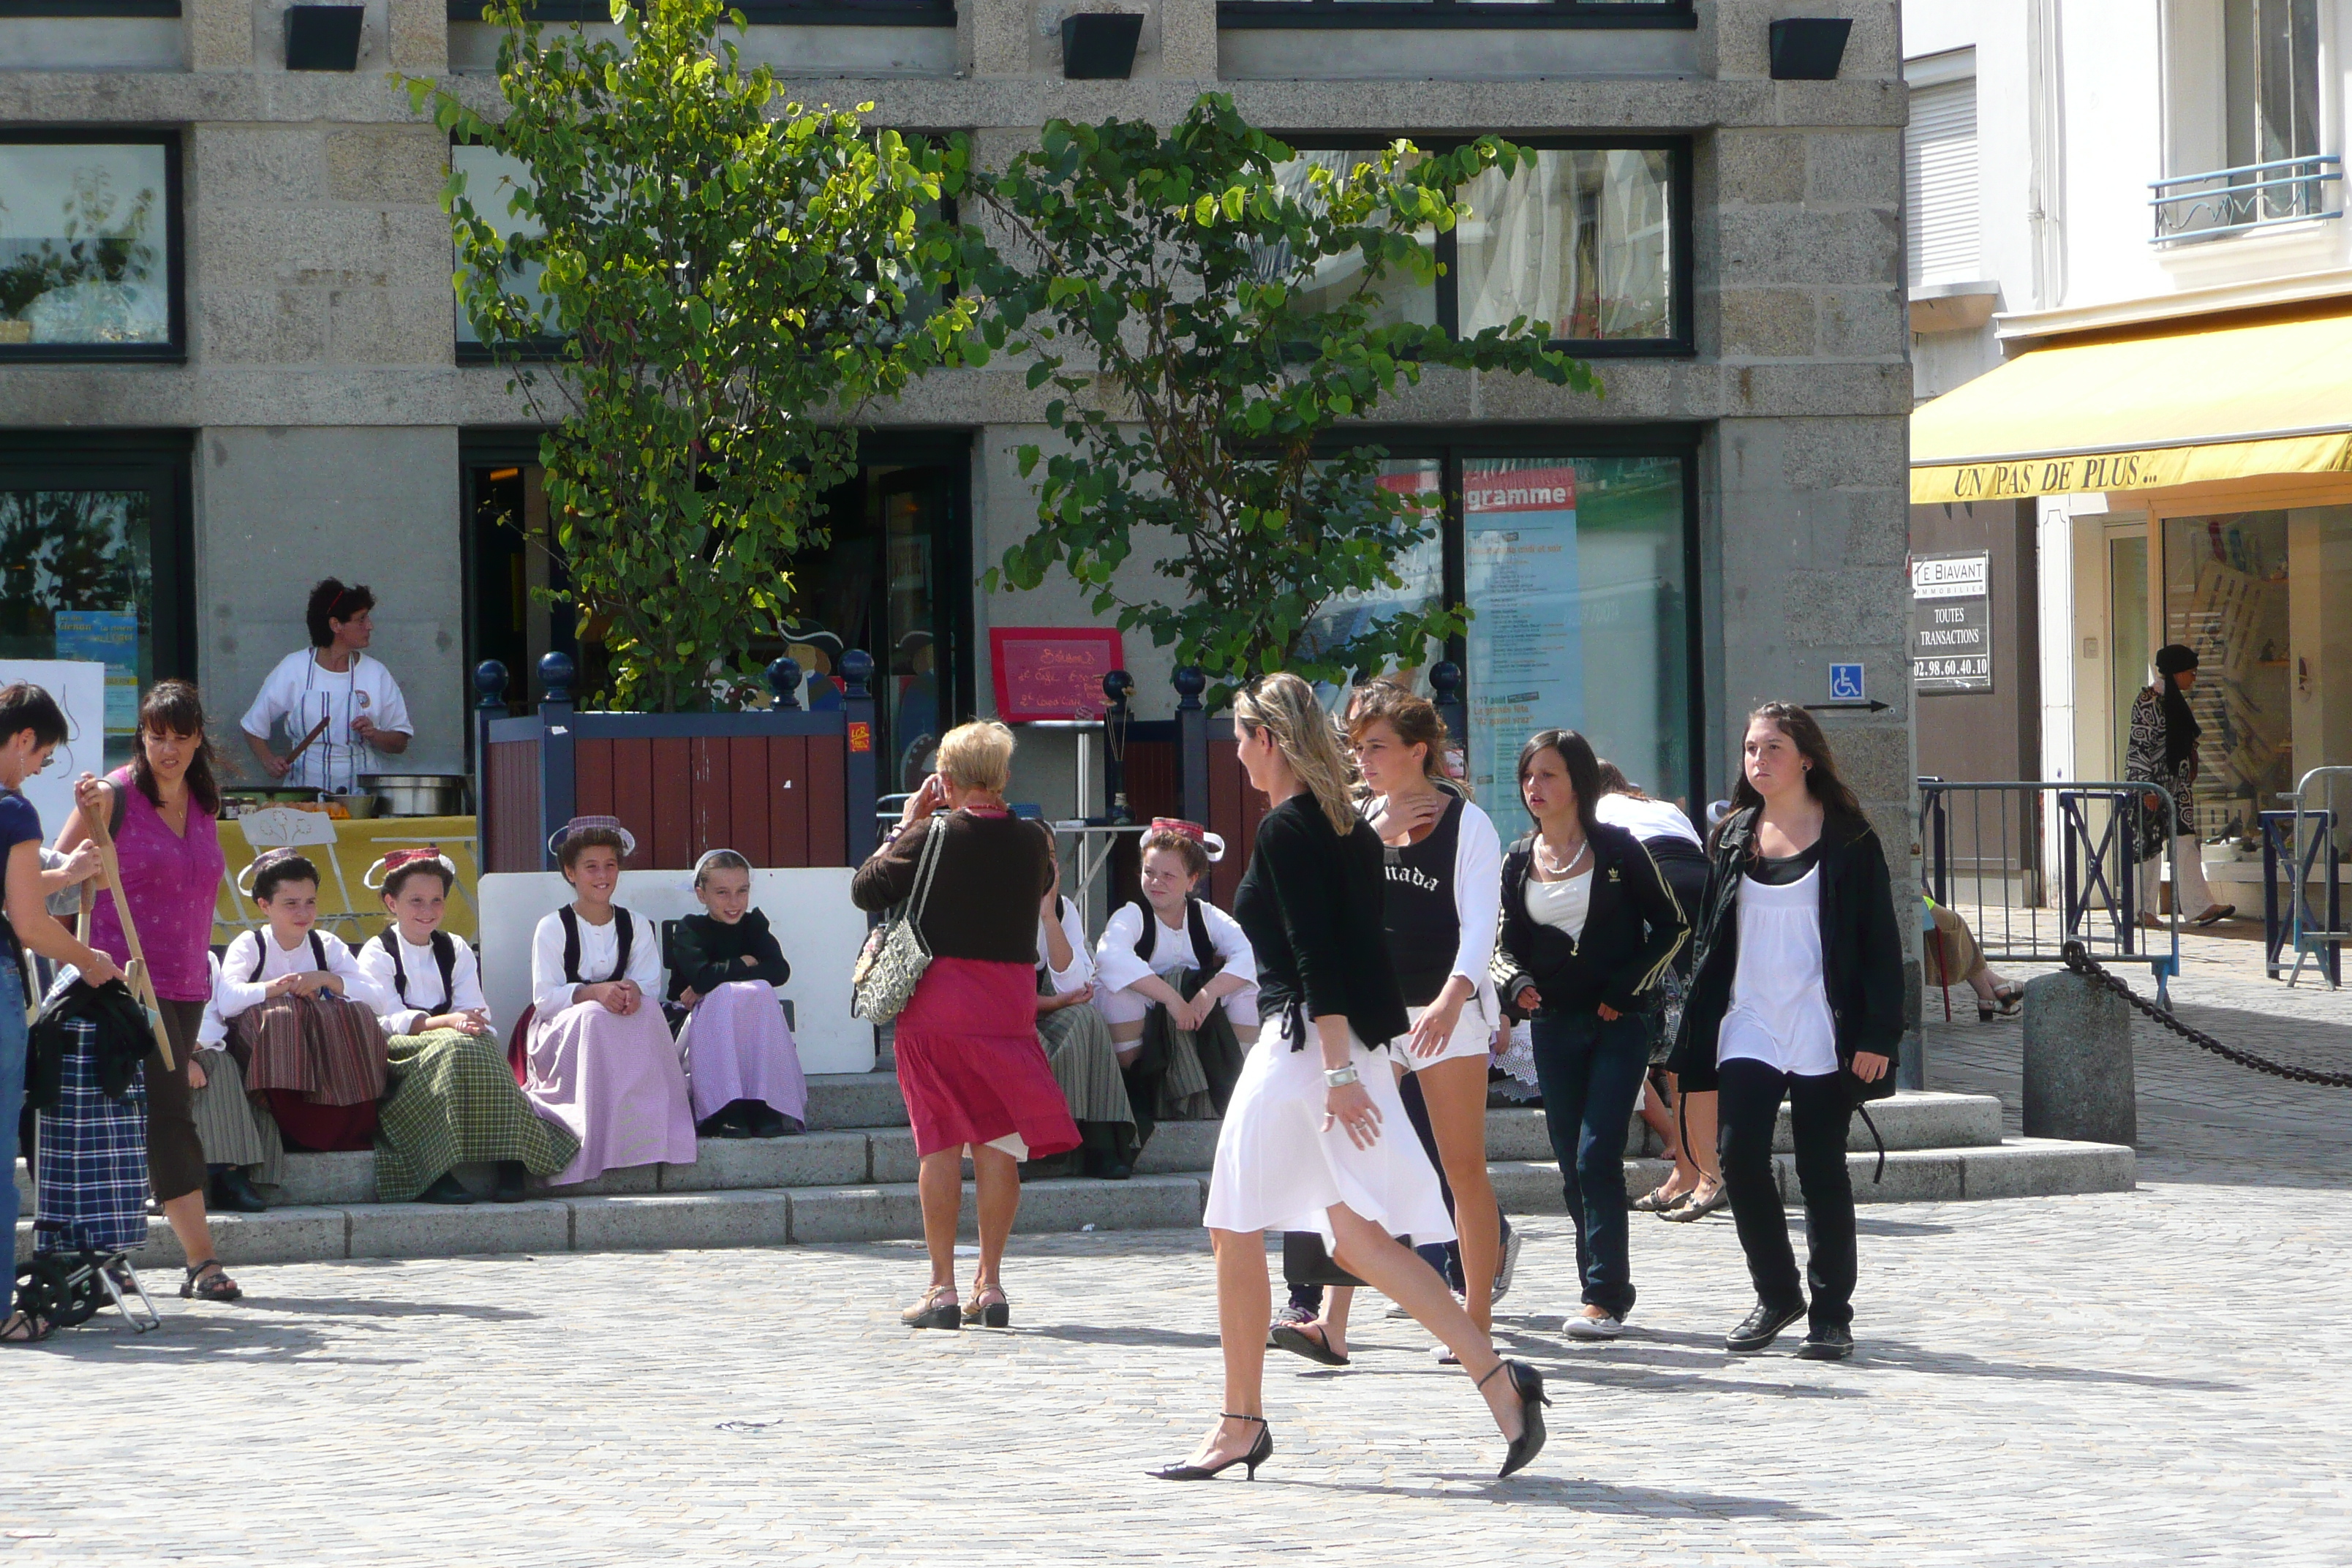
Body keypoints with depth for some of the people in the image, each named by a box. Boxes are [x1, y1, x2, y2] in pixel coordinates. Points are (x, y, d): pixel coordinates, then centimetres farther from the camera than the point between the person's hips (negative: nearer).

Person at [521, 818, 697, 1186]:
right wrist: (595, 993, -31)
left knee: (647, 1014, -31)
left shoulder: (637, 927, 9)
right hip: (562, 1030, -3)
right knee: (594, 1016, -37)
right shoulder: (552, 928, -3)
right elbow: (545, 997, -13)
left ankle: (649, 1125, -32)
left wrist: (633, 990, -29)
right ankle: (599, 1138, -41)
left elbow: (651, 986, -3)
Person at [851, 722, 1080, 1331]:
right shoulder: (1032, 841, 1)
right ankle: (990, 1283, 7)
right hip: (1011, 998, 3)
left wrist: (905, 825, 5)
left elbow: (866, 889, -5)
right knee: (999, 1145, 7)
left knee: (941, 1144, 0)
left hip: (939, 1000, -3)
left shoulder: (933, 835, -9)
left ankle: (942, 1287, 0)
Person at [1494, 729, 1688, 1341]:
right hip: (1554, 1025, 5)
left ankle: (1605, 1296, -13)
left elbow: (1673, 926, 1)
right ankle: (1608, 1290, 14)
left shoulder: (1617, 850, -4)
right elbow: (1506, 942, 14)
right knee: (1572, 1168, 5)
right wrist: (1518, 982, -8)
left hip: (1617, 1023, -5)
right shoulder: (1519, 861, 8)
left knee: (1596, 1158, -14)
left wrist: (1625, 990, -8)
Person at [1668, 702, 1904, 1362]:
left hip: (1822, 1033, -4)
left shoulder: (1847, 839, -2)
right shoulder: (1734, 838, 11)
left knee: (1821, 1171, 0)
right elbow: (1712, 938, 16)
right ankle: (1776, 1295, 9)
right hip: (1748, 1027, 4)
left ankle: (1831, 1312, 10)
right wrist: (1698, 1028, 9)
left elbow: (1880, 943, -4)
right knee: (1741, 1158, -8)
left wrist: (1877, 1035, -11)